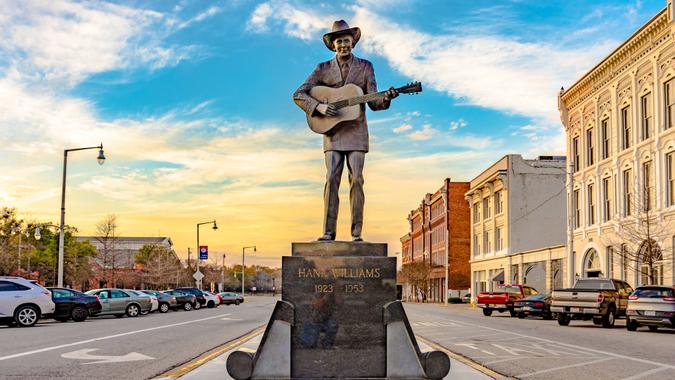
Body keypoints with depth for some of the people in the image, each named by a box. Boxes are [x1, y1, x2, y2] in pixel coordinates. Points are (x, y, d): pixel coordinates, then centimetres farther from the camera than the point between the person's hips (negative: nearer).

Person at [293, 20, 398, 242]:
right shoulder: (323, 69, 7)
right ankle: (328, 232, -7)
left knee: (356, 179, -6)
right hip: (332, 132, 0)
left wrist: (386, 98, -18)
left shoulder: (365, 67, 8)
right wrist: (319, 107, -14)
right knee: (331, 179, -8)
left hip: (356, 132, 0)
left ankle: (356, 233, -3)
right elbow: (298, 95, 2)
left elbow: (374, 103, 4)